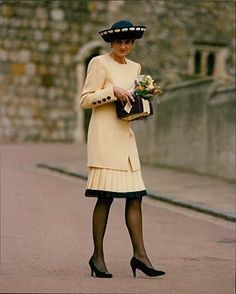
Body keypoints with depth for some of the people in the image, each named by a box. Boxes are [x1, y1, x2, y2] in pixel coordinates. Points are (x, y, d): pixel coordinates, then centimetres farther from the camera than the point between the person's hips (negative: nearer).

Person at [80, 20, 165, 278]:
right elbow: (85, 100, -8)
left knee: (135, 195, 1)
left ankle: (139, 255, 2)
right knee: (105, 196, -7)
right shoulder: (99, 63, -3)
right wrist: (113, 91, -17)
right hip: (104, 133, -7)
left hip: (125, 134, 7)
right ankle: (97, 256, 1)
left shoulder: (134, 68, 18)